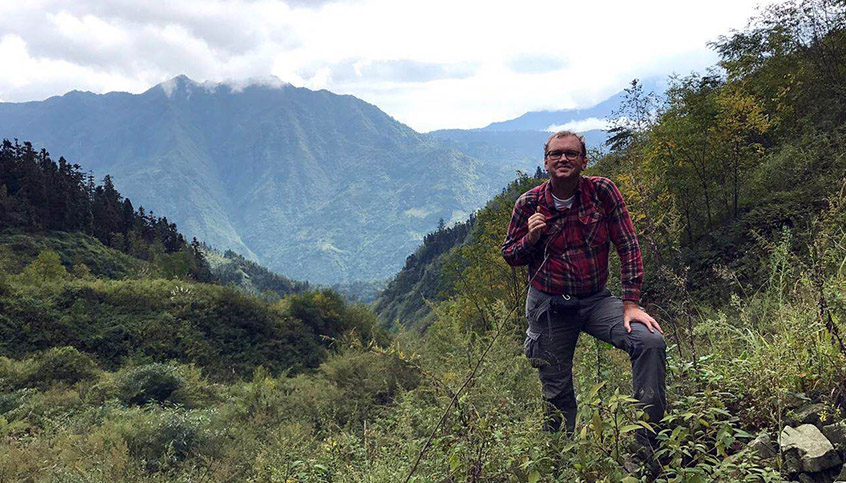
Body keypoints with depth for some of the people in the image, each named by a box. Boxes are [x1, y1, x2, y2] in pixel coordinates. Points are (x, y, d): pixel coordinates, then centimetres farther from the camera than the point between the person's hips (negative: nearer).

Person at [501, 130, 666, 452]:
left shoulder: (602, 191, -9)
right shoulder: (529, 204, -7)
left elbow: (628, 246, -8)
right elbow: (509, 256, 3)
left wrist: (631, 304, -15)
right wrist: (531, 238, -20)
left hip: (596, 300, 0)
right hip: (549, 306, 0)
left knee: (650, 340, -23)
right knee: (557, 394, 6)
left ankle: (648, 443, -11)